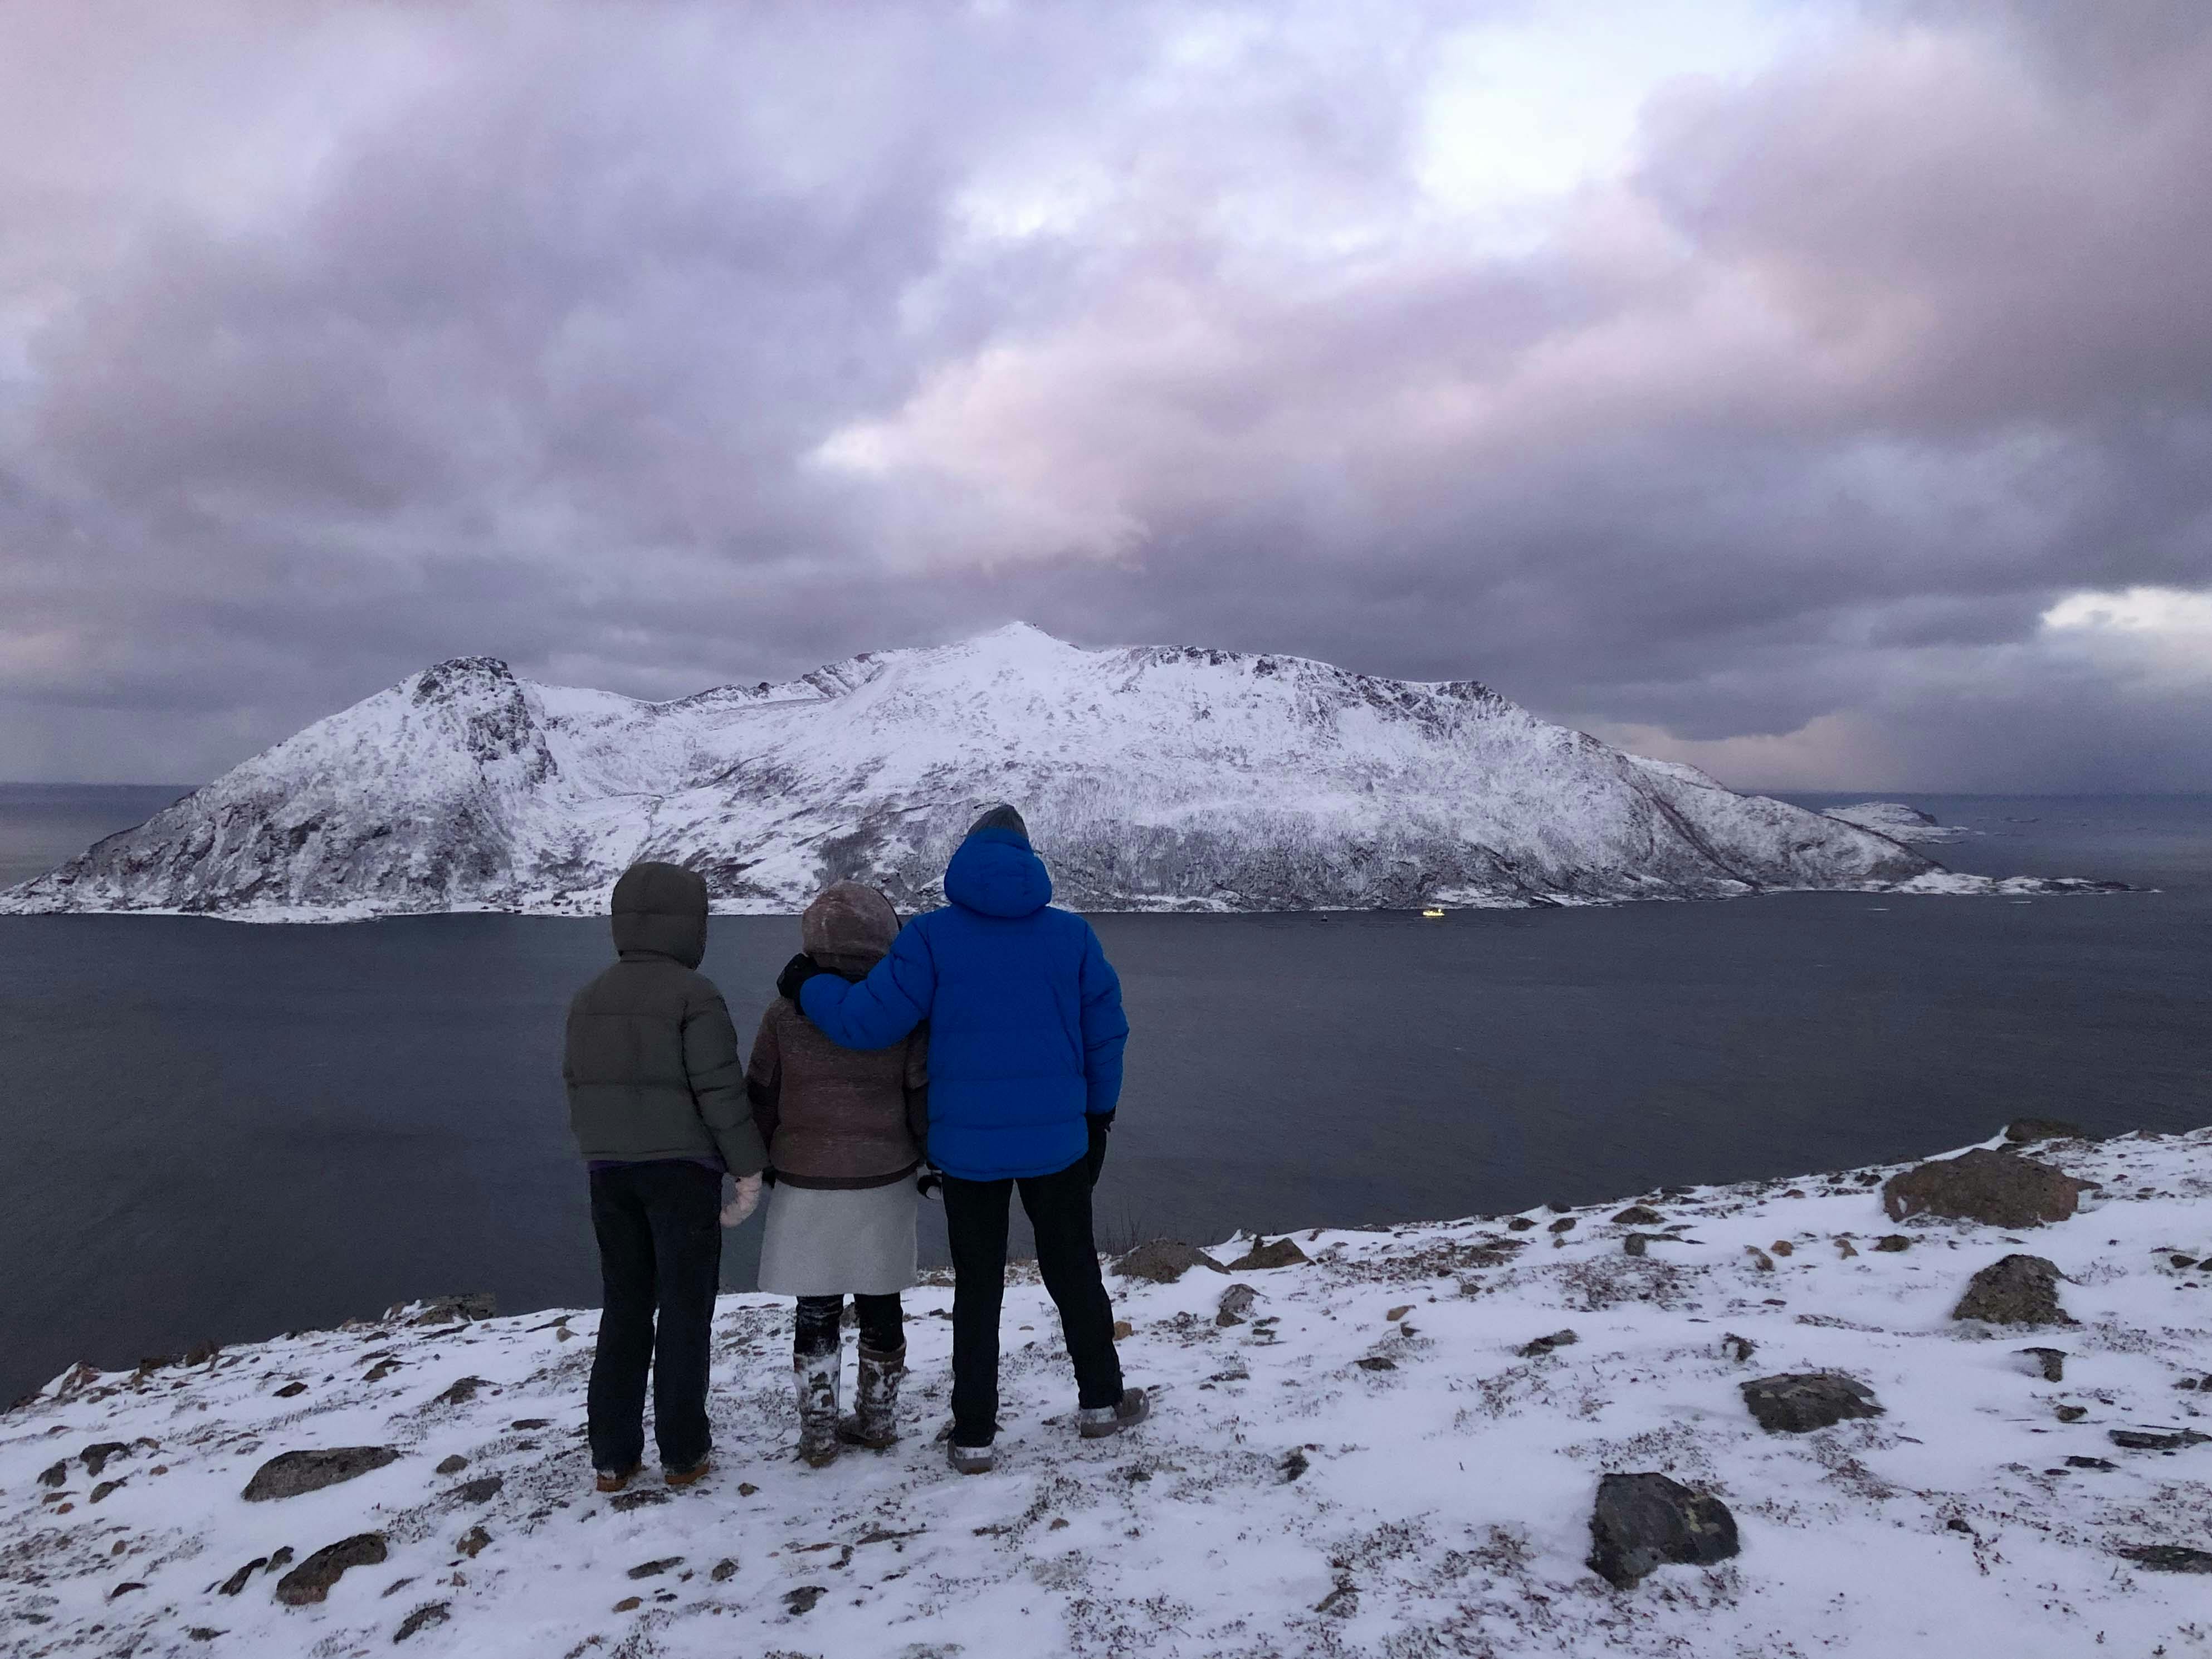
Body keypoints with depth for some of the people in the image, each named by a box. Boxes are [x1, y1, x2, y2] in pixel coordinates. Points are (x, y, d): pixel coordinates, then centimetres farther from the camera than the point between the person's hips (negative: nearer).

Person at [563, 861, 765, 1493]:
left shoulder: (588, 999, 9)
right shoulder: (694, 995, -13)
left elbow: (577, 1086, 13)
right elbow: (720, 1089, -15)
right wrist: (748, 1167, -8)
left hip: (610, 1171, 6)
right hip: (680, 1168, -6)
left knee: (624, 1307, 14)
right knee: (685, 1307, 5)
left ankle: (612, 1454, 17)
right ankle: (682, 1452, 11)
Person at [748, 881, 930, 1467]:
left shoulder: (785, 1014, -6)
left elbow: (760, 1098, 1)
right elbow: (924, 1097, -4)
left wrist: (763, 1164, 15)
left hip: (805, 1185, 0)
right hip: (885, 1183, 0)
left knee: (816, 1311, 9)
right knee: (880, 1305, 14)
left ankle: (818, 1432, 14)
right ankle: (877, 1420, 25)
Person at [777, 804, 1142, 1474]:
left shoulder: (932, 936, -8)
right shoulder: (1071, 934, -2)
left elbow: (867, 1021, -11)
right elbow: (1107, 1031, 2)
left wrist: (807, 986, 7)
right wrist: (1098, 1113, 15)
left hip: (967, 1144, -1)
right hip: (1057, 1139, 1)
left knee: (977, 1288, 12)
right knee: (1074, 1270, 19)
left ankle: (974, 1435, 18)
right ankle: (1101, 1401, 30)